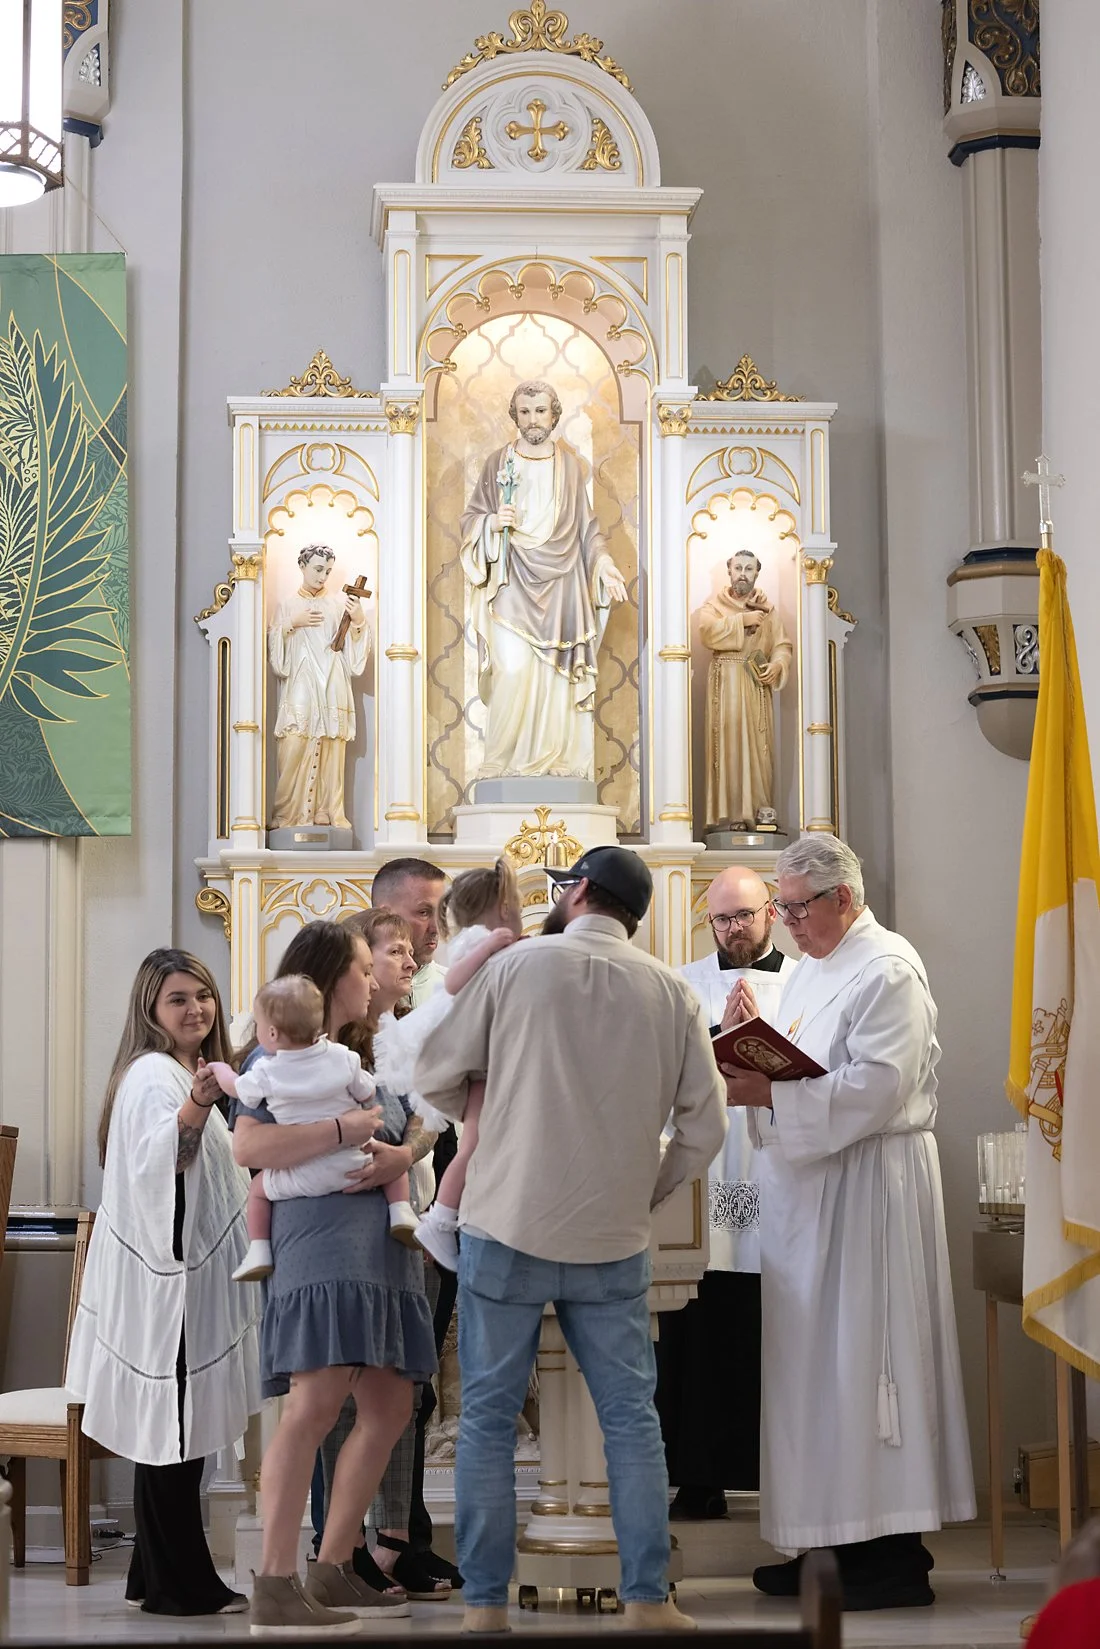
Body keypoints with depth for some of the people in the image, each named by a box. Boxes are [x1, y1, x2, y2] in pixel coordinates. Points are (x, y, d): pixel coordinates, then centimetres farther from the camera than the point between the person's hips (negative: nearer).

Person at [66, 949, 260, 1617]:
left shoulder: (188, 1071, 19)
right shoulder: (154, 1074, -14)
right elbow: (158, 1160, -32)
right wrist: (196, 1107, -45)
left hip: (191, 1273, 10)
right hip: (165, 1275, -10)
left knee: (175, 1433, 12)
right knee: (174, 1432, -6)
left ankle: (160, 1578, 17)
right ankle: (181, 1583, -2)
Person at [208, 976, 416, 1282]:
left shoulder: (267, 1073, -7)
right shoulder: (343, 1058, -4)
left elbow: (235, 1087, 12)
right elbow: (368, 1095, 5)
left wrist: (220, 1069, 33)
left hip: (302, 1177, -1)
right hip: (353, 1165, 1)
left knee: (259, 1187, 23)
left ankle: (258, 1251, 13)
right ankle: (400, 1210, 1)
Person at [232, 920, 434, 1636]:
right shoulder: (280, 1054, 0)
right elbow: (248, 1145, -14)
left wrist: (393, 1160, -2)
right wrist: (343, 1130, -16)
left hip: (383, 1249, 9)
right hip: (322, 1247, -9)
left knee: (390, 1407, 7)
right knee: (316, 1403, -18)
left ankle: (334, 1569, 15)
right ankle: (275, 1587, -19)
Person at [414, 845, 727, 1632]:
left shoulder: (516, 965, -4)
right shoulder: (673, 992, 1)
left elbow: (436, 1077, 2)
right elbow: (704, 1124, 2)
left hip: (508, 1228, -2)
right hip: (613, 1241, 2)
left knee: (489, 1417, 7)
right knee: (632, 1416, 10)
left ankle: (486, 1602, 8)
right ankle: (647, 1597, 11)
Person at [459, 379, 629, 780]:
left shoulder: (570, 465, 12)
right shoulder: (498, 462, 5)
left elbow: (586, 525, 14)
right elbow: (470, 518, 7)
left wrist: (603, 563, 0)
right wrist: (493, 522, -13)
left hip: (560, 583, 2)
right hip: (513, 582, -2)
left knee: (556, 675, -3)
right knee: (514, 669, -14)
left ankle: (556, 759, 1)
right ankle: (504, 762, -8)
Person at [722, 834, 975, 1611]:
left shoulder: (889, 972, -11)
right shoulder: (810, 969, 17)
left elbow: (877, 1087, -21)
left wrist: (772, 1094, -24)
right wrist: (754, 1072, 1)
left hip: (867, 1189, -9)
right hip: (808, 1189, 9)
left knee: (861, 1358, -7)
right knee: (813, 1363, 8)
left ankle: (894, 1556, -1)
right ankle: (839, 1538, 15)